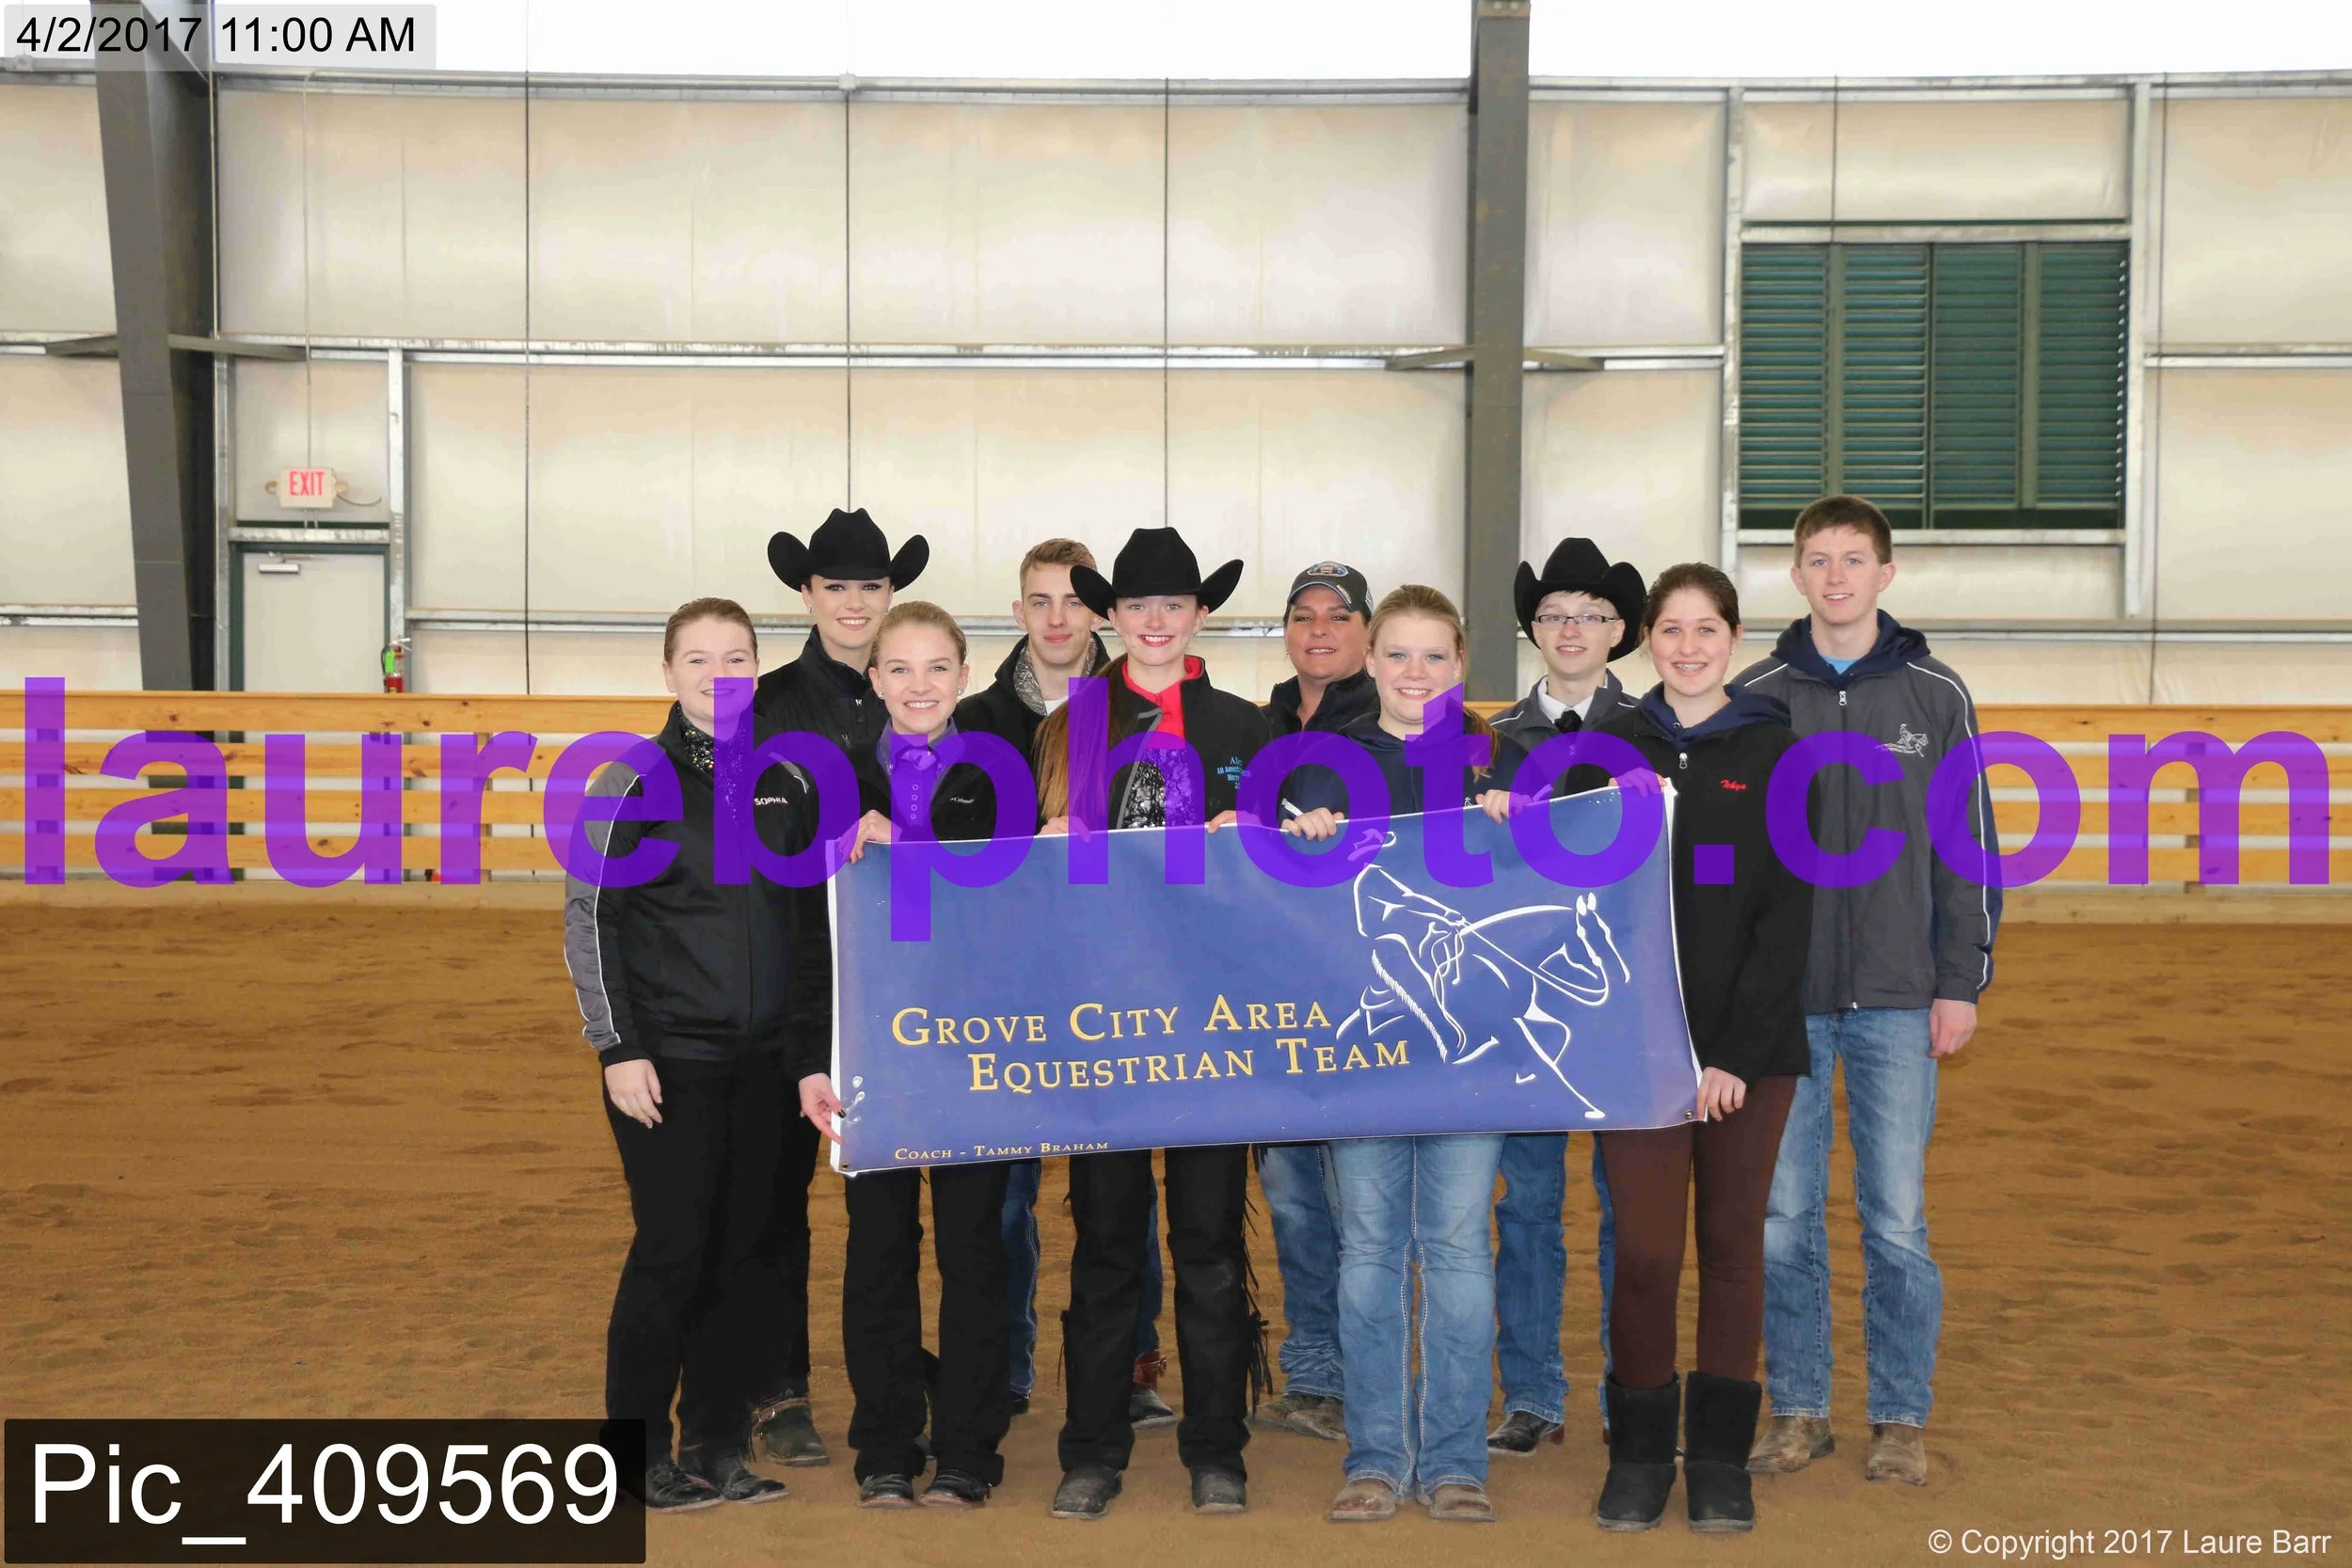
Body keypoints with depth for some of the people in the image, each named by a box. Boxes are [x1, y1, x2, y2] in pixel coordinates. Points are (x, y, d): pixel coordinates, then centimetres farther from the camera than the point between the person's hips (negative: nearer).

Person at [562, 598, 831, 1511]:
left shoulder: (788, 785, 7)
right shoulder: (635, 782, -4)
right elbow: (588, 920, -4)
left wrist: (813, 1053, 8)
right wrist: (619, 1048, -11)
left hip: (765, 1061, 4)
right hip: (667, 1061, -4)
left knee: (753, 1250, 7)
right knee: (673, 1248, -3)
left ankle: (719, 1443, 20)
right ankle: (639, 1450, 12)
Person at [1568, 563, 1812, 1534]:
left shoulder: (1775, 752, 3)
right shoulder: (1608, 749, 7)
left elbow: (1787, 914, -2)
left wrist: (1738, 1053, -9)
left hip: (1751, 1045, 0)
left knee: (1732, 1243, 7)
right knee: (1644, 1249, -3)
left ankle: (1721, 1456, 19)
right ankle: (1640, 1452, 13)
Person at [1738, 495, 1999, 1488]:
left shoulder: (1935, 696, 4)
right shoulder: (1754, 699, 4)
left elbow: (1969, 847, 5)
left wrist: (1961, 984, -1)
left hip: (1899, 1000, -1)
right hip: (1779, 1000, 1)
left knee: (1897, 1221, 2)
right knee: (1783, 1219, 5)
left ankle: (1901, 1418, 15)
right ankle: (1798, 1409, 18)